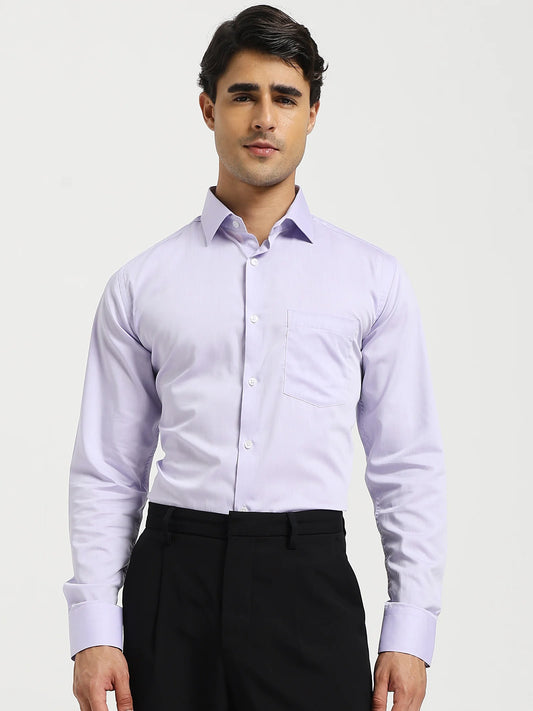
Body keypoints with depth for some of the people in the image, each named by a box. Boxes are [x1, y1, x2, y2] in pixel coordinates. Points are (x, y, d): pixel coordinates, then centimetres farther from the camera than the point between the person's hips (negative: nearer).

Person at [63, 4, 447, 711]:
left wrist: (411, 632, -1)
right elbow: (105, 469, 7)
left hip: (308, 578, 0)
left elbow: (410, 465, 6)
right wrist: (94, 630, -1)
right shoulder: (140, 286, 9)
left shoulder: (374, 278, 8)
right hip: (174, 579, 1)